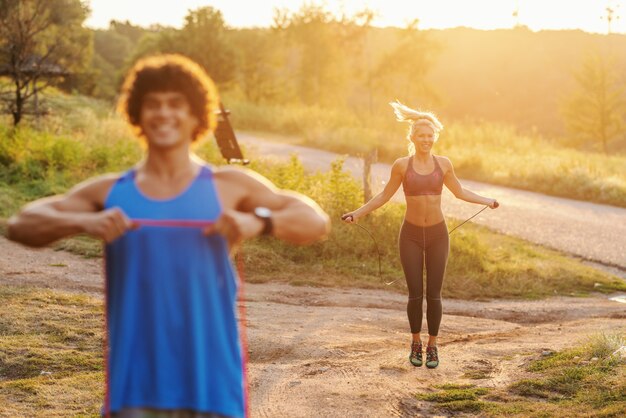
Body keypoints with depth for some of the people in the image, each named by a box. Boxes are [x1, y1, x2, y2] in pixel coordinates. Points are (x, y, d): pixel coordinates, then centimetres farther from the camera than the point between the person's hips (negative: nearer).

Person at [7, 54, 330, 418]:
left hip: (213, 385, 0)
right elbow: (21, 225, 1)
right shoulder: (110, 193, 7)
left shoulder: (230, 187, 4)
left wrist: (258, 222, -21)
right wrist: (85, 222, -19)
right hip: (136, 387, 1)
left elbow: (317, 221, -1)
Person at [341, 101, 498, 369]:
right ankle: (416, 343, 21)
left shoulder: (443, 163, -1)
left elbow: (459, 192, 14)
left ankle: (432, 346, 18)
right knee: (415, 294, -1)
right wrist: (358, 213, -1)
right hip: (411, 235, -1)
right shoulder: (401, 165, -6)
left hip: (437, 235, 1)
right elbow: (385, 195, 4)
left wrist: (486, 201, 11)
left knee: (434, 294, 1)